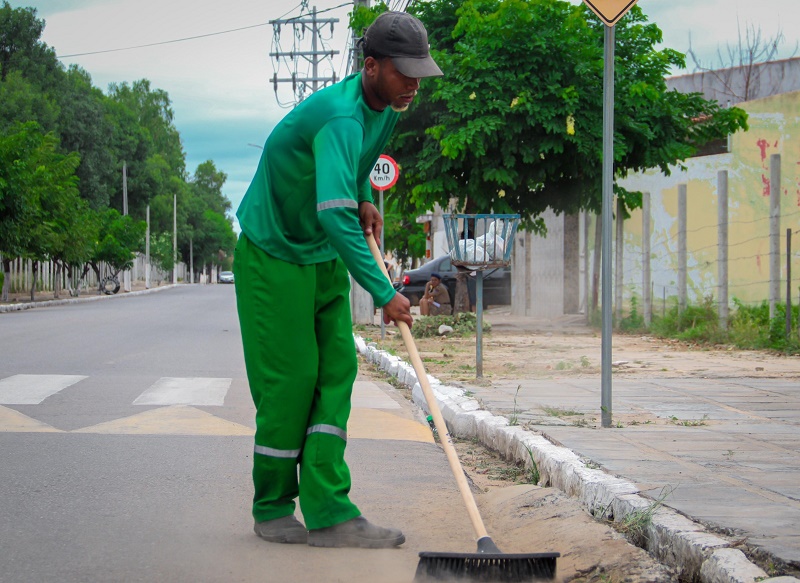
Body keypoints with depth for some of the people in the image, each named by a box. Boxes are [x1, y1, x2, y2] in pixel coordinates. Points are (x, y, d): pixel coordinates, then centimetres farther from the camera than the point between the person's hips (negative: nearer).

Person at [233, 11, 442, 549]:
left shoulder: (386, 110, 0)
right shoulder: (340, 116, -29)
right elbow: (334, 214, -40)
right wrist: (383, 293, -41)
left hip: (326, 259, 9)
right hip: (273, 257, -8)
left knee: (336, 373, 0)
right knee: (289, 379, -5)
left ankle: (329, 513, -3)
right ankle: (273, 509, 10)